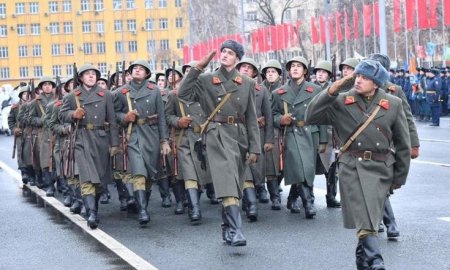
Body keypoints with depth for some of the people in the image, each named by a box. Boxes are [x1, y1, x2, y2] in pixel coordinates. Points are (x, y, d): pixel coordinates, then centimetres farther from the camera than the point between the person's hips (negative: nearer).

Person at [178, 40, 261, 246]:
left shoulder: (247, 83, 10)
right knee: (227, 181, -19)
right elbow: (183, 93, -10)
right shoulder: (206, 80, 5)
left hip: (240, 136, 3)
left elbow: (252, 118, 8)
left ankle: (227, 229, 24)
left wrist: (254, 148, 3)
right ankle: (235, 231, -26)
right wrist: (197, 68, -10)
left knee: (235, 184, 9)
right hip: (218, 135, -3)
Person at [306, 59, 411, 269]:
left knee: (370, 218, 10)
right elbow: (311, 117, -6)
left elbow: (403, 143, 9)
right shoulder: (341, 102, 1)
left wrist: (400, 177, 10)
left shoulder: (393, 104, 4)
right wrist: (330, 92, -15)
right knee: (365, 220, -12)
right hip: (352, 167, -2)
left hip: (381, 168, 2)